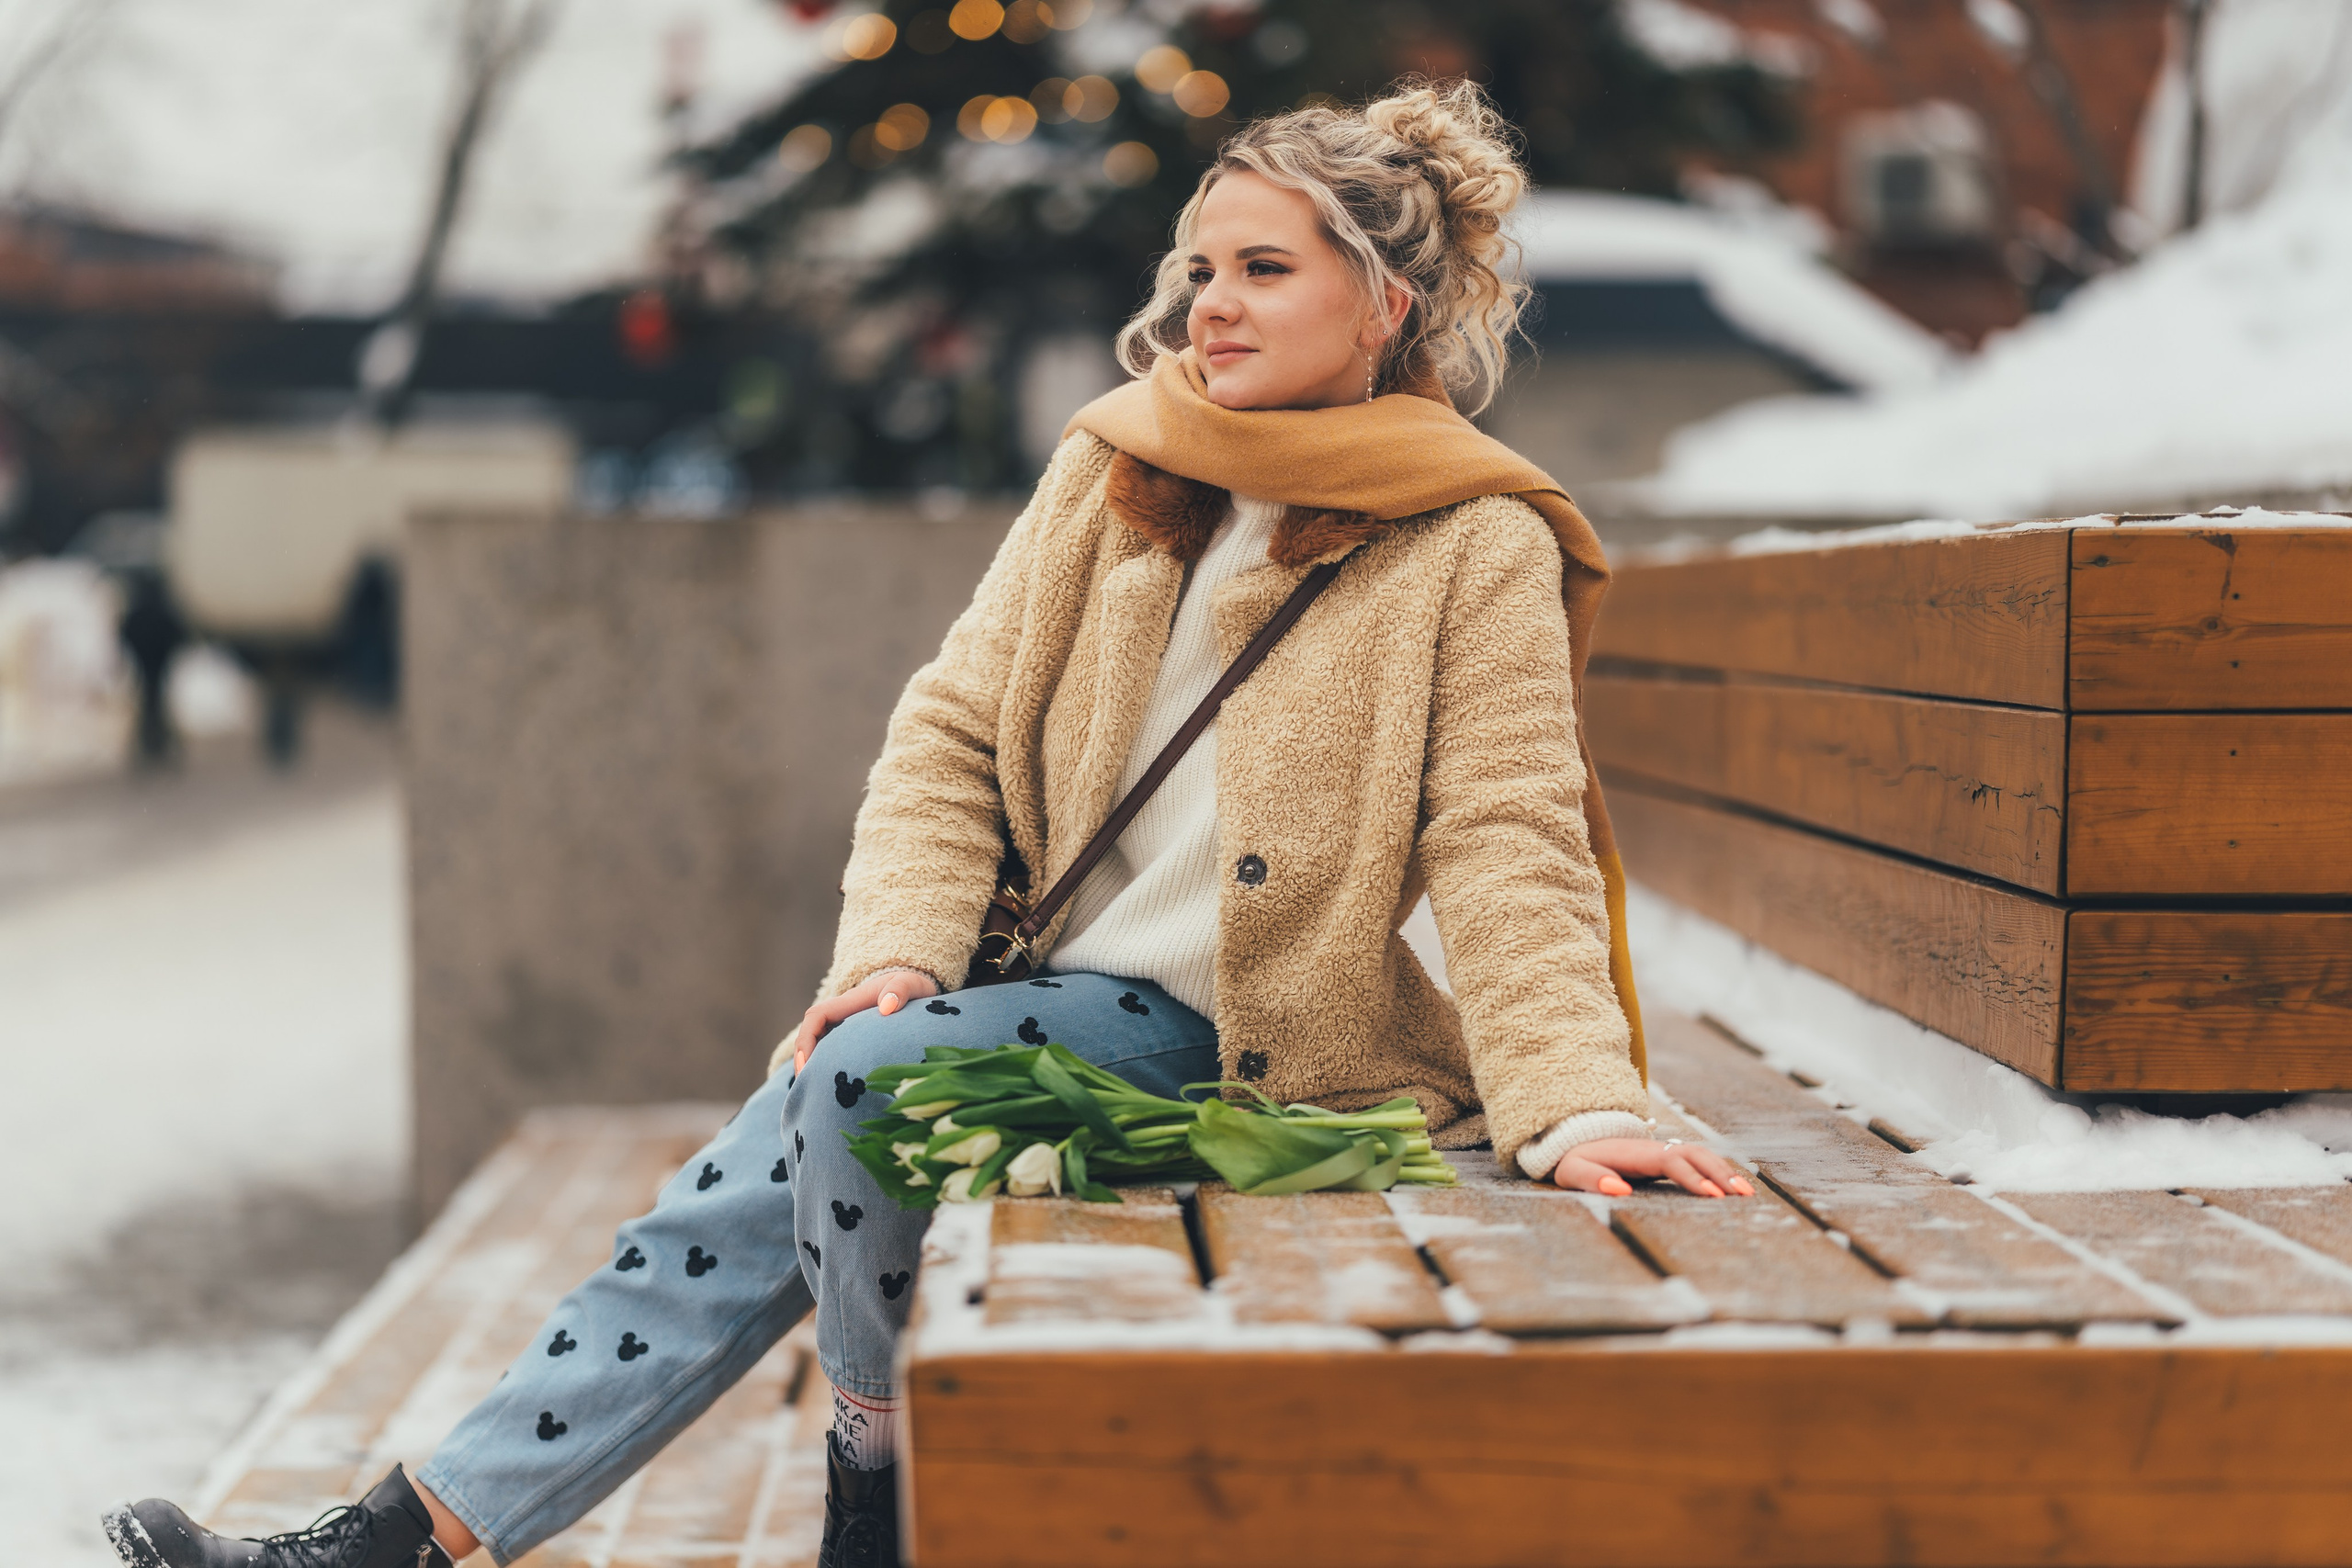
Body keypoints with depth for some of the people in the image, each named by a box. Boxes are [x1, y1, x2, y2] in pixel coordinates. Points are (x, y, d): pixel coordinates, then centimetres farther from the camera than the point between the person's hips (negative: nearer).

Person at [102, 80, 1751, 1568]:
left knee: (861, 1079, -26)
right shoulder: (1114, 476, 6)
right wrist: (901, 945, -9)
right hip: (1055, 972, 5)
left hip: (1205, 1025, -5)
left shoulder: (1474, 550, -9)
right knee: (738, 1211, -10)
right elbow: (953, 729, 6)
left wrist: (1579, 1108, -27)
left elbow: (1507, 844, -14)